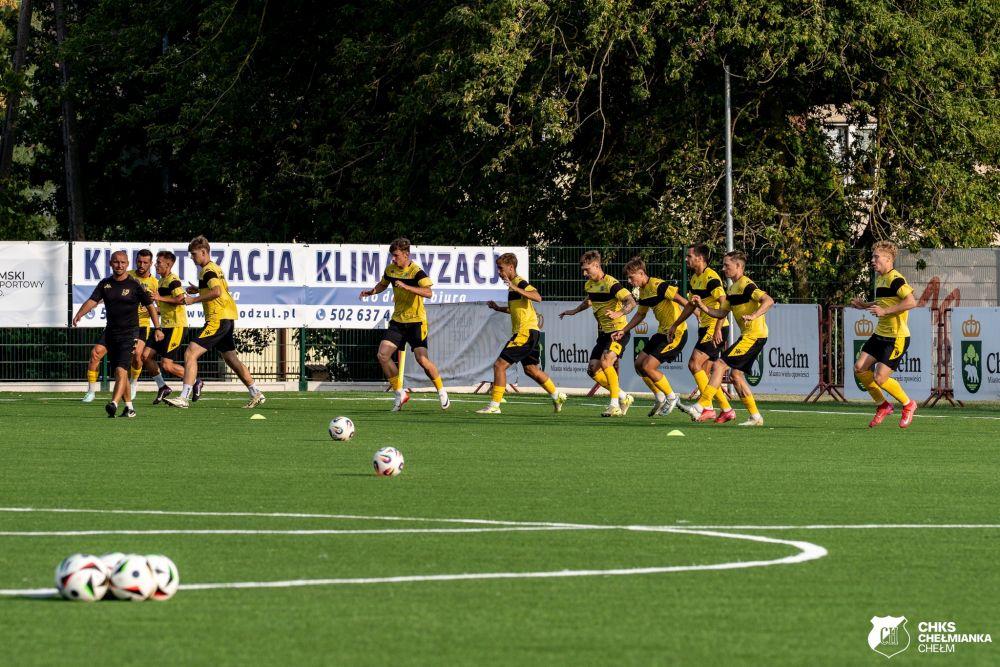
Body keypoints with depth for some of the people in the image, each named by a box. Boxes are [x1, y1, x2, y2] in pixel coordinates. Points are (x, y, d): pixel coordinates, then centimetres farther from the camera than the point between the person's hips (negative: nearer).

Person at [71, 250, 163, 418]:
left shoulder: (134, 285, -5)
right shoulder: (105, 284, 7)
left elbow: (150, 306, 3)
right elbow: (93, 301, -3)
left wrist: (157, 328, 0)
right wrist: (79, 314, -22)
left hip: (129, 333, -5)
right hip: (111, 333, 5)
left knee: (121, 370, -19)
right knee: (119, 372, 11)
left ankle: (114, 403, -31)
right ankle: (129, 407, 22)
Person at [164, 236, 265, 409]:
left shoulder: (207, 270, -12)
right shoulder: (215, 268, 17)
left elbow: (217, 292, -28)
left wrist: (193, 299, -22)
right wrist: (199, 290, 21)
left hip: (217, 320, -10)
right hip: (228, 318, 10)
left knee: (190, 354, -13)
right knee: (231, 359, 20)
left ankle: (183, 398, -19)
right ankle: (256, 394, 23)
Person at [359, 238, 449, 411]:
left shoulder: (416, 272, -17)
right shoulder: (390, 269, 4)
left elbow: (428, 293, -30)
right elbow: (383, 284, 25)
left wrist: (406, 286, -38)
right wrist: (372, 291, 4)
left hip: (416, 321, -6)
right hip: (397, 320, 6)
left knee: (422, 359, -14)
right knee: (383, 355, -8)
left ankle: (442, 392, 7)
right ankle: (400, 393, 5)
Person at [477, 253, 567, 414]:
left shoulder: (521, 283, -13)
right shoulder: (514, 284, 17)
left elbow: (537, 297, -31)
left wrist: (516, 288, -38)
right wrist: (498, 308, 21)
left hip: (525, 333, -11)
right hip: (529, 333, 11)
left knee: (500, 365, -11)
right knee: (531, 369, 20)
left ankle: (494, 405, -10)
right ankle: (557, 396, 30)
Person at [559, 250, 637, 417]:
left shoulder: (611, 284, -18)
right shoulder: (590, 284, 9)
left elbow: (631, 302, -27)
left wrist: (618, 313, -42)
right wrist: (574, 311, 32)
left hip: (618, 332, -9)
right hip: (603, 333, 9)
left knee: (605, 361, -28)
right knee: (593, 370, 2)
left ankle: (615, 405, -23)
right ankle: (623, 398, 16)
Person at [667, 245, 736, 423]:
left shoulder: (711, 278, -16)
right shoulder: (695, 278, 14)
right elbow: (691, 305, 27)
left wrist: (718, 329, -29)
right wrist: (675, 325, 30)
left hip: (715, 329, -10)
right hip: (705, 328, 10)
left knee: (694, 364, -16)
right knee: (704, 373, 7)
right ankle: (726, 409, 10)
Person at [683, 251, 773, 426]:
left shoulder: (746, 285, -13)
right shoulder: (732, 289, 17)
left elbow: (768, 301, -24)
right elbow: (721, 313, 19)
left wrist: (754, 316, -37)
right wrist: (702, 307, 4)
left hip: (754, 335, -10)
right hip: (748, 334, 10)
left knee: (719, 365, -13)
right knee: (735, 374, 10)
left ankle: (703, 406, -14)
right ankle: (755, 417, 13)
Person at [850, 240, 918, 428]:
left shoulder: (895, 279, -17)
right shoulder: (880, 279, 13)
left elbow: (911, 302, -29)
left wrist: (884, 311, -28)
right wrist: (865, 305, 14)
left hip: (897, 337, -9)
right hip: (880, 335, 9)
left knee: (880, 378, -12)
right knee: (860, 368, 2)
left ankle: (908, 405, 12)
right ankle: (883, 406, 18)